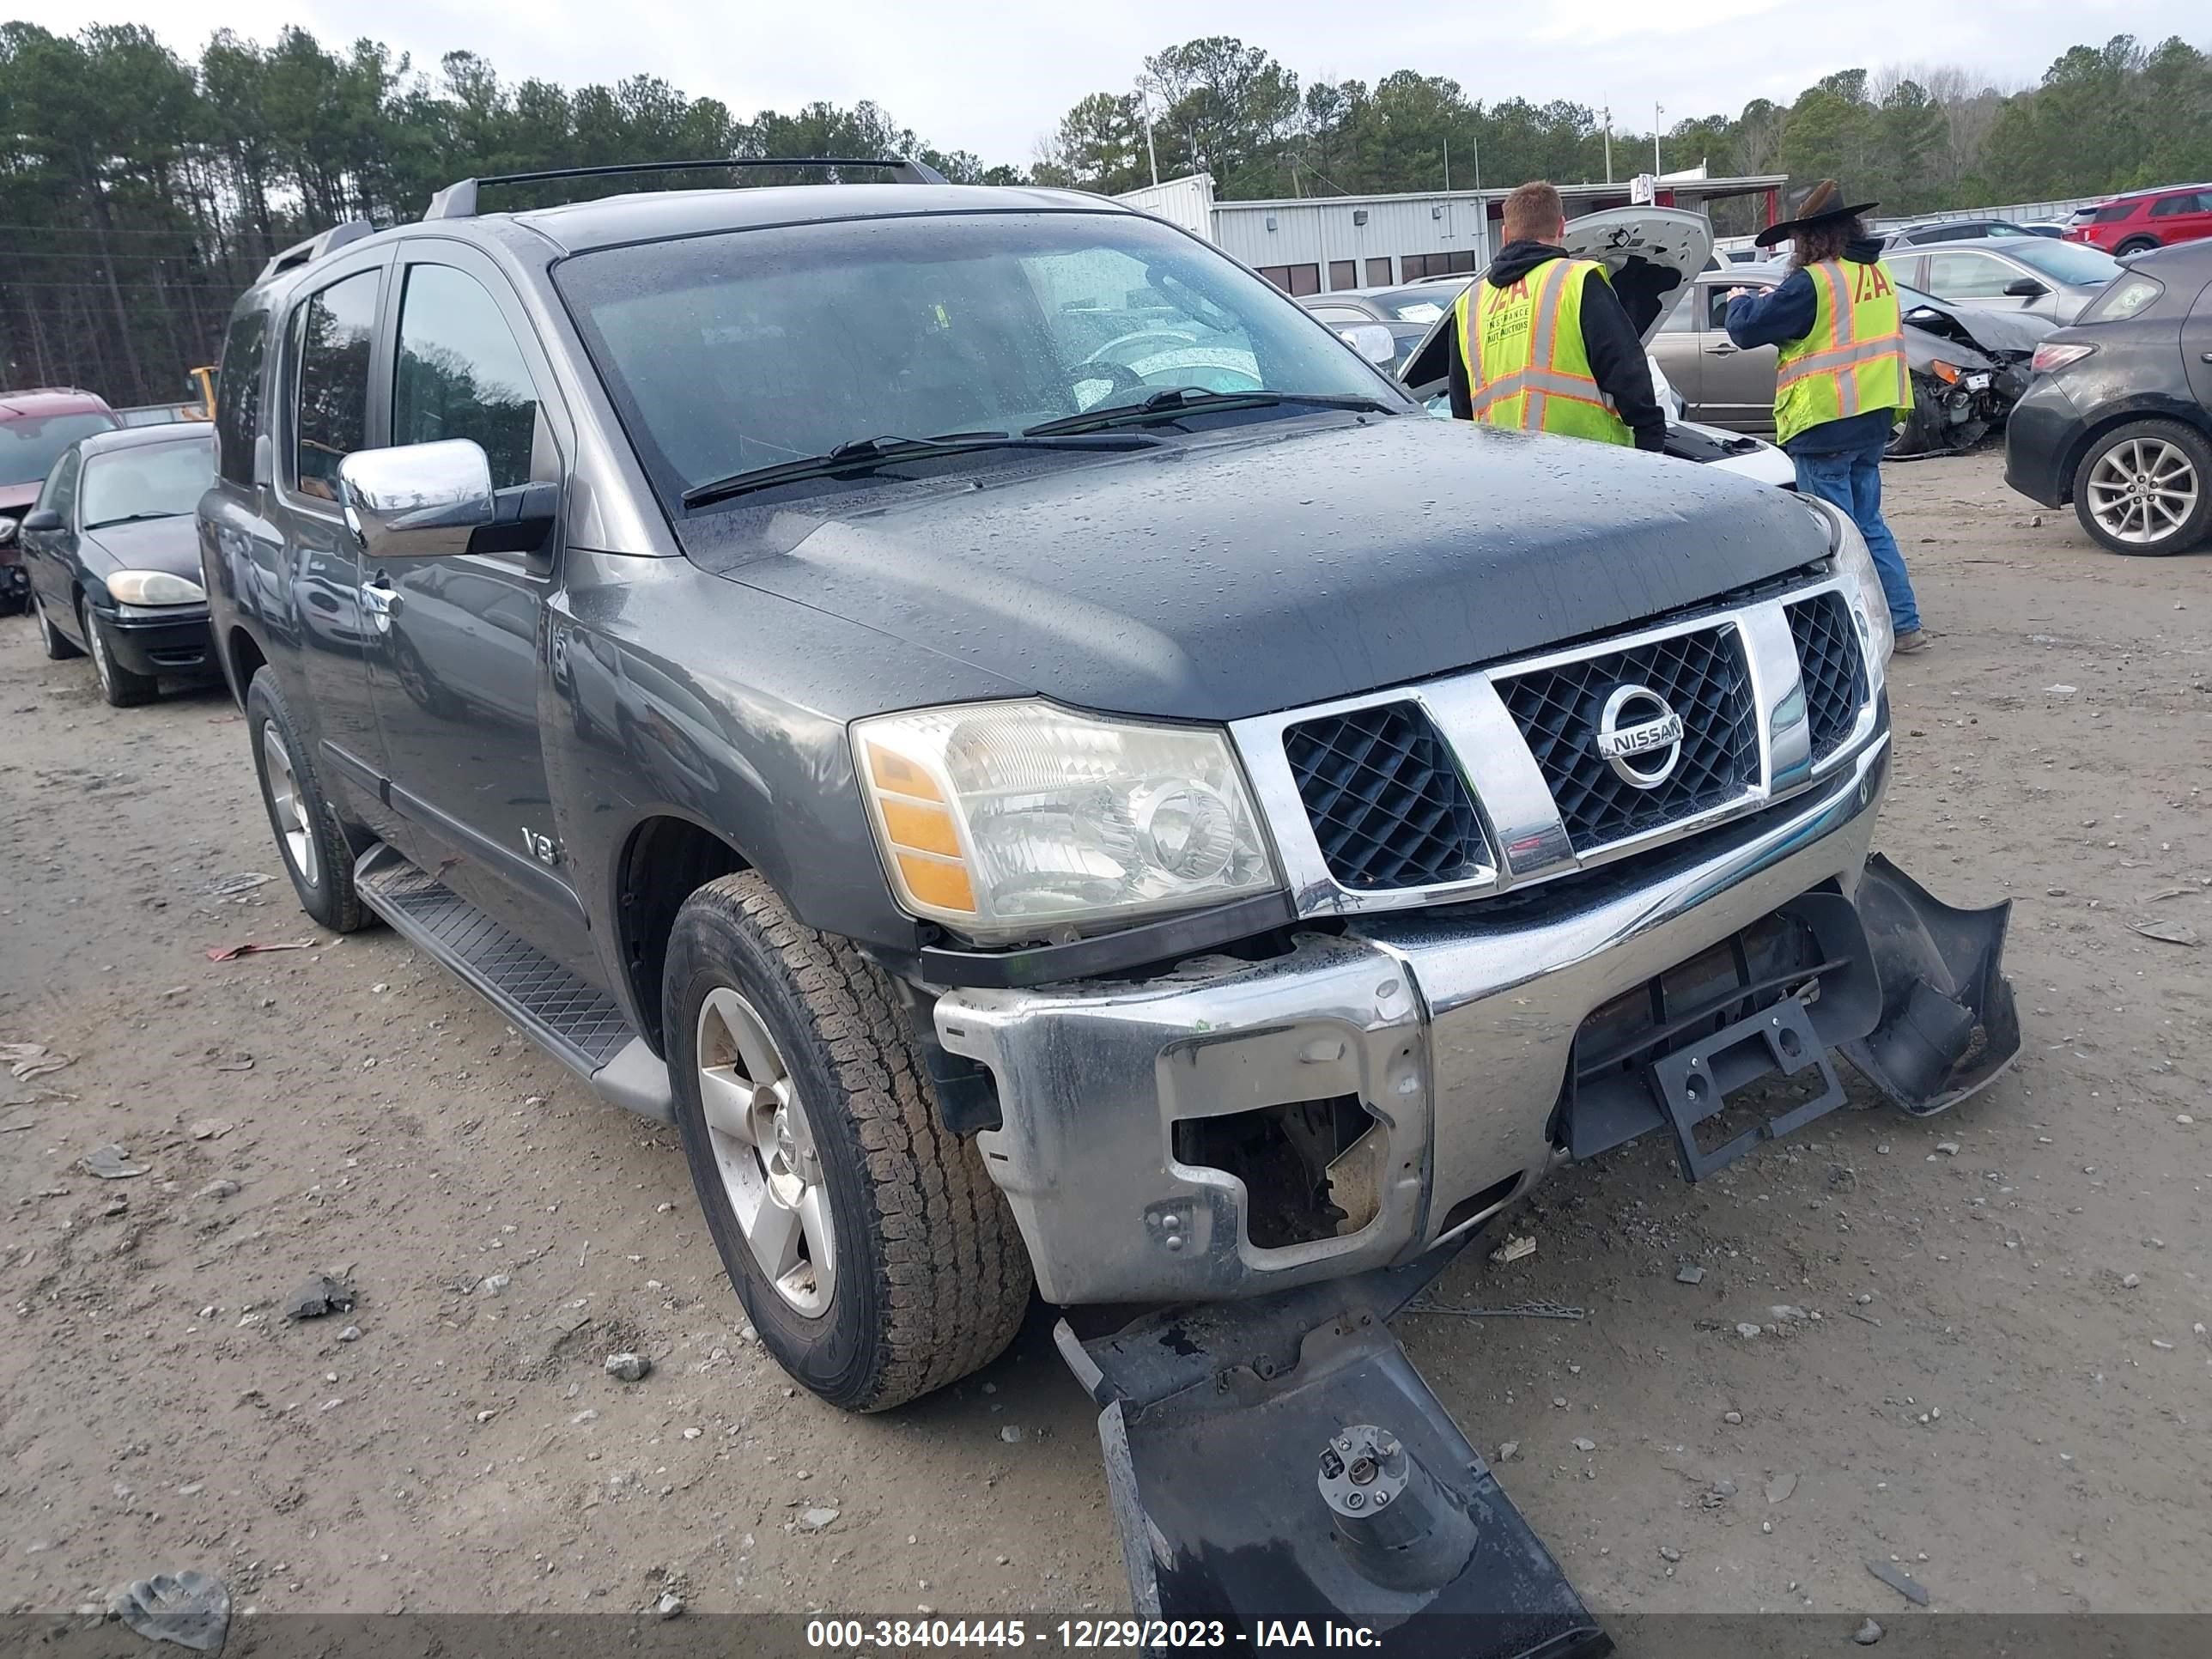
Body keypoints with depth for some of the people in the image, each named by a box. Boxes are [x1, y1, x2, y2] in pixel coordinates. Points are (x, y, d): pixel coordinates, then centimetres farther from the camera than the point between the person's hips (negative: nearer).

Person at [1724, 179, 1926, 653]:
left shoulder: (1813, 281, -16)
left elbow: (1748, 330, -11)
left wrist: (1741, 301, 11)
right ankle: (1905, 623, 18)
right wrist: (1777, 299, 22)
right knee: (1868, 524, 17)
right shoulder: (1877, 273, 11)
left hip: (1825, 422, -8)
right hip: (1874, 418, 8)